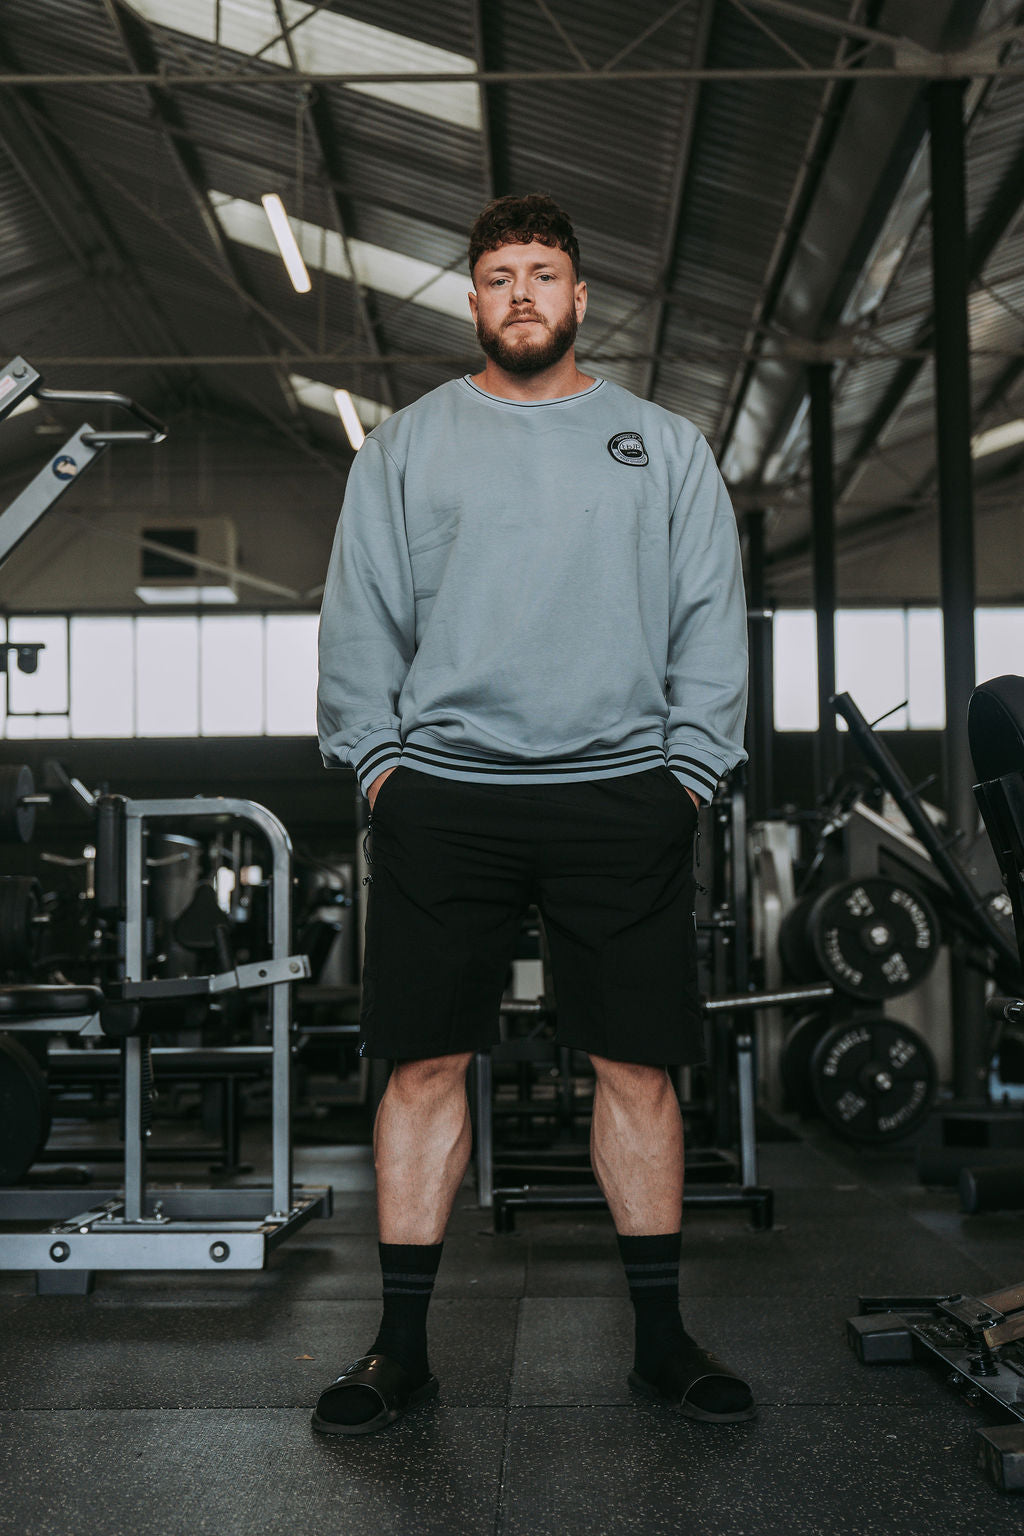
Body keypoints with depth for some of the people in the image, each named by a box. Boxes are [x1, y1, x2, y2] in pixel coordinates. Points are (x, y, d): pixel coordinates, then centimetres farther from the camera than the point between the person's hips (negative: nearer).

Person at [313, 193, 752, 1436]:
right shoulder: (406, 444, 13)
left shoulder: (664, 445, 13)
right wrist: (377, 761, -1)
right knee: (425, 1065, 1)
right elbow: (360, 618, 10)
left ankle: (660, 1339, 16)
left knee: (636, 1067, 3)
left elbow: (711, 619, 9)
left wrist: (687, 772, 0)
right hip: (444, 796, 0)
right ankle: (402, 1346, 13)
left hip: (622, 797, 0)